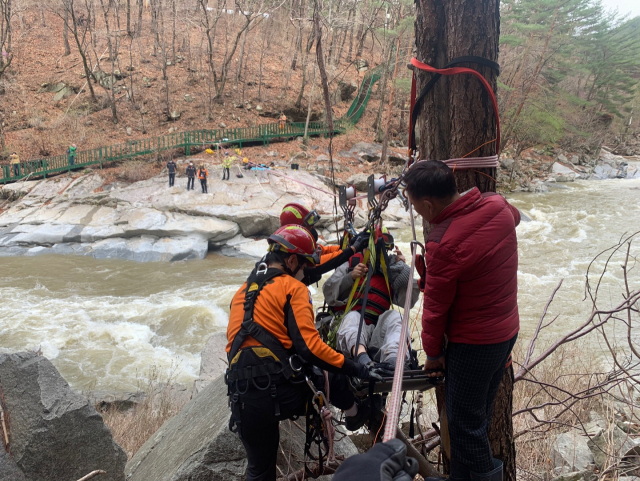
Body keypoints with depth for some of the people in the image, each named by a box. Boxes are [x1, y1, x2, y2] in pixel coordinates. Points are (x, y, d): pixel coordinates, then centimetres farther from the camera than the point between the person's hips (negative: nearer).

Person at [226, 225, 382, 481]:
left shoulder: (243, 291, 21)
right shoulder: (293, 288, -1)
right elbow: (309, 345, -13)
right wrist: (355, 369, -8)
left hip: (243, 395, 7)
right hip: (282, 392, -7)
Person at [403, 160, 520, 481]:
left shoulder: (444, 244, -28)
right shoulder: (498, 206, -6)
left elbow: (435, 307, -17)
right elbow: (516, 216, 21)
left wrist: (433, 352, -2)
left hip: (472, 343, -9)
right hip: (508, 331, 9)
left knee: (465, 424, 7)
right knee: (478, 413, 21)